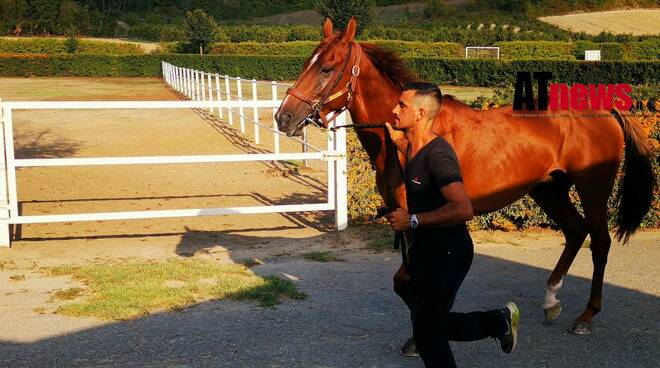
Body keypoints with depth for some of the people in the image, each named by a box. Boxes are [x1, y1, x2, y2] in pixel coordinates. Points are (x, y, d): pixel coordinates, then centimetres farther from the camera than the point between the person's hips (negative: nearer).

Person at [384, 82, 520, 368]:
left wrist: (412, 220, -28)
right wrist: (399, 140, 14)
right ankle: (499, 321, 36)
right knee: (430, 323, 21)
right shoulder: (414, 149, 4)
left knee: (427, 332, 2)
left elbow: (463, 209, -33)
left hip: (446, 255, -10)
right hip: (424, 252, 10)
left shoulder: (437, 154, -25)